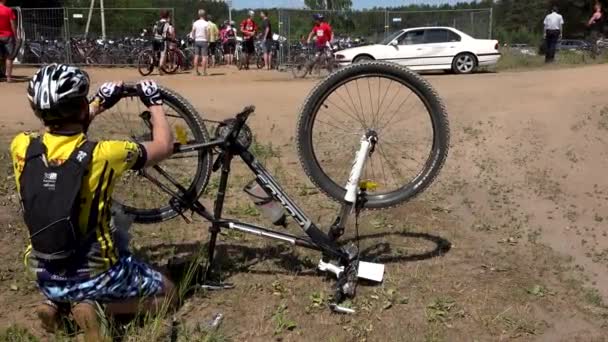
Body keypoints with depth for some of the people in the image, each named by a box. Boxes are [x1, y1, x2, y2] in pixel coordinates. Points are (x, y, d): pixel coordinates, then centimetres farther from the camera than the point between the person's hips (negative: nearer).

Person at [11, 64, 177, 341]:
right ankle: (97, 305, -5)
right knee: (167, 294, 19)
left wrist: (100, 103, 20)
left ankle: (57, 303, 11)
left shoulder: (22, 148, -12)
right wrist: (154, 103, 8)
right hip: (97, 274, -5)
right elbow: (164, 146, -8)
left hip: (47, 278, 5)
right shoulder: (102, 155, -25)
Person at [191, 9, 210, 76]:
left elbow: (193, 33, 6)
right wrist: (208, 41, 0)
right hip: (204, 41, -4)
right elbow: (207, 33, -10)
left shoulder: (195, 23, 4)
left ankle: (197, 71, 6)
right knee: (204, 56, -3)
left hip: (197, 41, 4)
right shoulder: (206, 23, -7)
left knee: (196, 56, 5)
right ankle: (204, 71, -4)